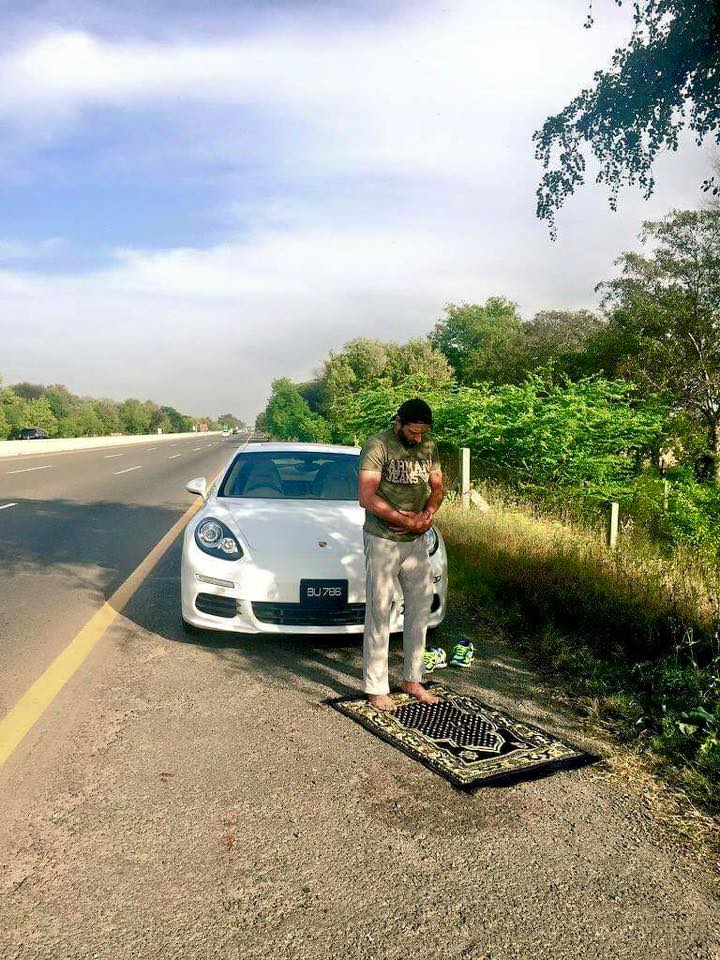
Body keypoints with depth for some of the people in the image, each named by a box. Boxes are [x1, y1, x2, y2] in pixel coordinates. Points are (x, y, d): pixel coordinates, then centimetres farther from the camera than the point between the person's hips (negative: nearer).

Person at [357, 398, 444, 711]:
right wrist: (405, 520, -20)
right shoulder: (378, 446, -15)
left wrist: (428, 514, -10)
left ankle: (412, 679, 28)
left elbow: (437, 487, 11)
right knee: (379, 612, -1)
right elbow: (366, 497, -21)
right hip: (382, 541, -6)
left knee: (420, 606, 12)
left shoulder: (429, 447, 6)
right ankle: (376, 688, 9)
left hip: (416, 541, 7)